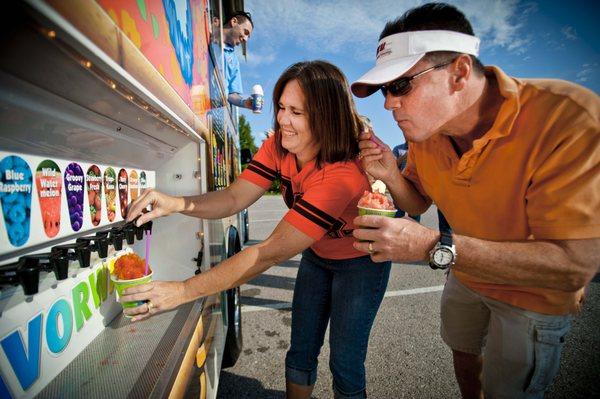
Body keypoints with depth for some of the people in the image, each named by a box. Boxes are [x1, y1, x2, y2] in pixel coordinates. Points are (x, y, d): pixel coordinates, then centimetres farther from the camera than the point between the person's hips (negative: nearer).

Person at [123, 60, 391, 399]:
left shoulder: (343, 173, -38)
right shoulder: (279, 145, -16)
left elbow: (272, 252, -41)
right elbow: (235, 197, -19)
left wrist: (183, 291, -40)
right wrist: (177, 204, -38)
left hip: (360, 261, -5)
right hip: (317, 255, 5)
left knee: (345, 364, 5)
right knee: (301, 353, 12)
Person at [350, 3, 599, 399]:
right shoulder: (425, 129, -16)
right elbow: (418, 202, -3)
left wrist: (434, 245, -44)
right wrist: (390, 175, -24)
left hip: (535, 293, -4)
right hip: (467, 274, 5)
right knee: (464, 353, 27)